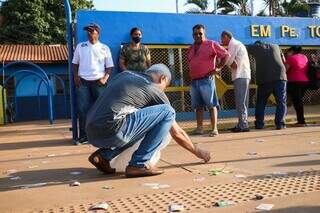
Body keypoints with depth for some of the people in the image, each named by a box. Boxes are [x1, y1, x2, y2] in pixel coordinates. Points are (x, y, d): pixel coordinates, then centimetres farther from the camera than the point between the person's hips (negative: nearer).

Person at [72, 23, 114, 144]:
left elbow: (109, 66, 6)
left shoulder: (104, 48, 7)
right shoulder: (80, 46, 12)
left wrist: (105, 78, -10)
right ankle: (83, 135, 2)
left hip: (98, 82, -1)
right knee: (83, 108, -5)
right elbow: (75, 63, 16)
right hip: (83, 81, 1)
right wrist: (76, 76, 0)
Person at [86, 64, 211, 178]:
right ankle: (139, 164, -2)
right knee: (168, 112, -1)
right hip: (111, 131, -8)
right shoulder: (155, 91, 6)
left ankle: (104, 155, 15)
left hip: (92, 134, 8)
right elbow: (176, 133, 12)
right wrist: (198, 152, 28)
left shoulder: (124, 74, 22)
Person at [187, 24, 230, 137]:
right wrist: (190, 76, 14)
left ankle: (214, 129, -2)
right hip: (194, 81, 6)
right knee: (198, 106, 9)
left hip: (207, 80, -6)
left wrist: (217, 68, -3)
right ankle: (199, 128, 15)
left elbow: (226, 55, -1)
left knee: (211, 105, -5)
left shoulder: (211, 44, -1)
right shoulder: (191, 49, 17)